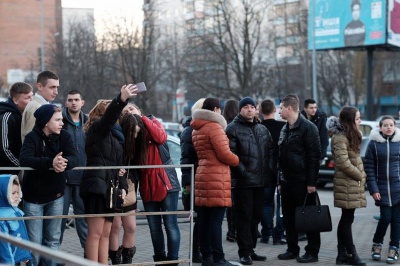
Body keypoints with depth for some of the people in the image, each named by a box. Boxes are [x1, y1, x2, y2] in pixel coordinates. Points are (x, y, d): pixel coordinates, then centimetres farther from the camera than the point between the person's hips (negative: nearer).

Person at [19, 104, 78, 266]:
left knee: (53, 240, 10)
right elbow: (24, 160, -29)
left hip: (56, 196, 3)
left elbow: (74, 159, -15)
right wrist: (50, 162, -43)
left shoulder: (64, 136, -1)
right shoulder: (32, 137, -12)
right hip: (33, 197, -3)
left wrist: (64, 162, -39)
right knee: (34, 242, 0)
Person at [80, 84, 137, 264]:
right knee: (95, 233, -9)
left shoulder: (116, 134, 22)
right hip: (96, 186, -9)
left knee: (105, 233, 9)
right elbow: (109, 117, -26)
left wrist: (122, 186, 9)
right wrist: (121, 99, -43)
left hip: (110, 187, 9)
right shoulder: (97, 128, -2)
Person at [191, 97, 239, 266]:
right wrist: (237, 160, 3)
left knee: (205, 219, 8)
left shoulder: (196, 130, 18)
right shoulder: (214, 127, -10)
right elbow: (224, 154, -14)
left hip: (202, 176, 9)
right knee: (216, 220, -9)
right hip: (216, 179, -9)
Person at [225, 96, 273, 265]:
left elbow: (270, 151, 17)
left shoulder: (263, 130, 16)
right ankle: (244, 252, 3)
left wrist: (269, 170, 5)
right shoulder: (233, 129, -5)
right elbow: (231, 154, -14)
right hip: (243, 181, -7)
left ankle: (251, 249, 22)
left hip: (260, 181, 7)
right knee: (244, 217, -4)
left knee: (256, 216, 12)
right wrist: (243, 172, -17)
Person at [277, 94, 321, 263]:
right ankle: (292, 249, 21)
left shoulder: (308, 127, -10)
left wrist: (311, 182, -18)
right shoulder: (284, 130, 15)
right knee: (288, 217, 11)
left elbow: (314, 156, -14)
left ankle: (312, 252, 5)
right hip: (287, 181, 8)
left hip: (303, 181, -8)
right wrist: (280, 180, 14)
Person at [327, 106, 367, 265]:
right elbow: (343, 162, -22)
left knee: (345, 219, 11)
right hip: (347, 184, -10)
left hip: (352, 182, 10)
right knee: (348, 219, -4)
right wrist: (360, 176, -11)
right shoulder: (340, 137, -15)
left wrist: (361, 176, 8)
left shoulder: (350, 135, 16)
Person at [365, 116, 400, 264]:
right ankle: (377, 244, 20)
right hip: (382, 188, -2)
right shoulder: (374, 143, -2)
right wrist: (373, 189, -8)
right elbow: (369, 168, -3)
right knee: (385, 218, -3)